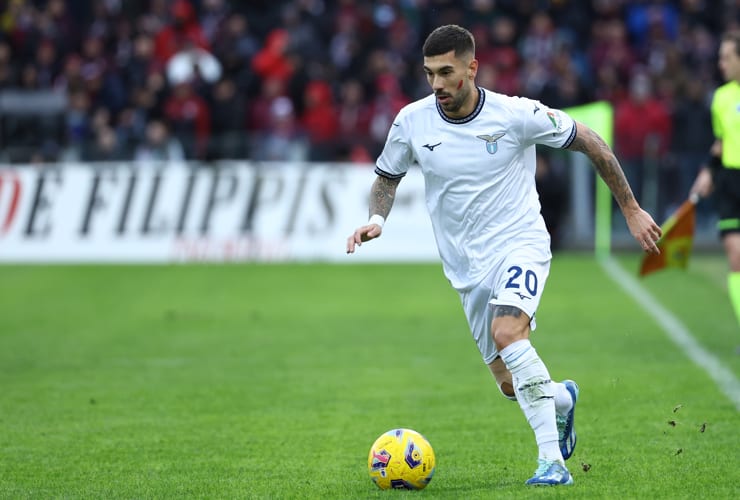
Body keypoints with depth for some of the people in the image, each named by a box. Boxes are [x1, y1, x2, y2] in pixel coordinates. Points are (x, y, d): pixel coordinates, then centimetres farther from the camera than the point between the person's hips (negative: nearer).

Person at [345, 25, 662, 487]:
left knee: (506, 332, -33)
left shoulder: (515, 114, -15)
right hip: (467, 267, 4)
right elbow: (387, 178, 12)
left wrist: (631, 210, 1)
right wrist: (376, 219, -10)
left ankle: (552, 460, -29)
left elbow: (589, 142, -4)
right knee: (511, 384, 5)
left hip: (521, 245, -4)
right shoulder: (412, 122, -6)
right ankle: (562, 399, 42)